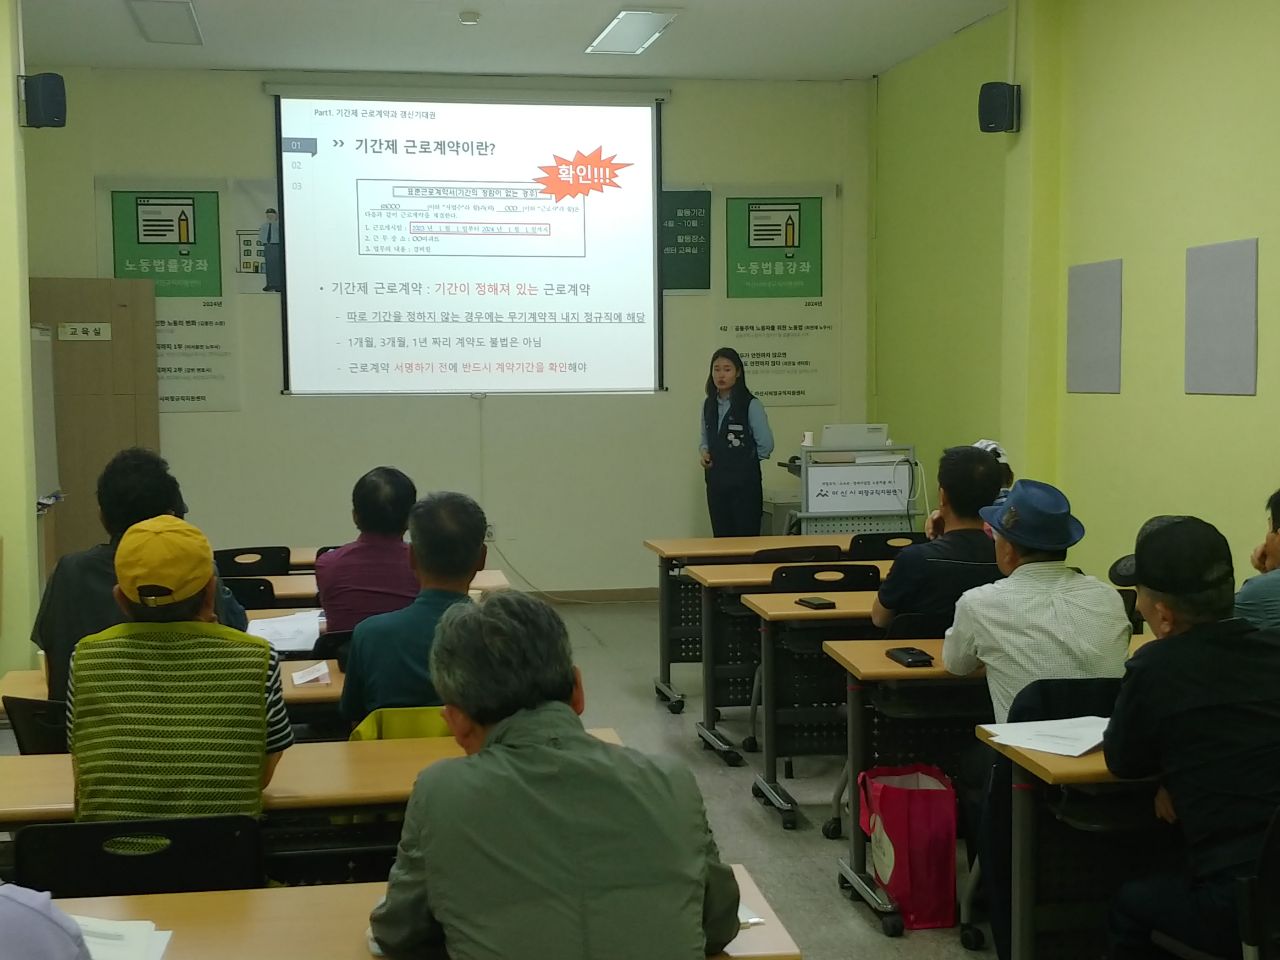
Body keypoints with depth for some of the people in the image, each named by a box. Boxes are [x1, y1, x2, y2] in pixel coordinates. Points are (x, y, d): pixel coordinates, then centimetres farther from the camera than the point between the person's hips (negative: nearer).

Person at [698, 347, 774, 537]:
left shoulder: (751, 405, -9)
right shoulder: (708, 405, 9)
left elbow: (766, 445, -9)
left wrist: (743, 460, 0)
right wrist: (704, 452, 2)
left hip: (744, 481, -5)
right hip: (716, 481, 5)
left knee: (746, 537, -3)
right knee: (721, 537, 7)